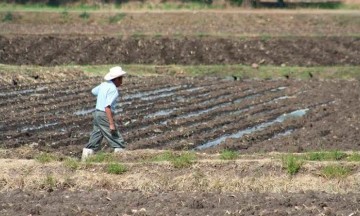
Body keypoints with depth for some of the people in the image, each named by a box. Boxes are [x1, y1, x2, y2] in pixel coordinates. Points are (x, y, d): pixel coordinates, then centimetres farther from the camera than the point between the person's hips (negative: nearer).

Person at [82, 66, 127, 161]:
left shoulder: (104, 85, 8)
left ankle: (84, 160, 10)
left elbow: (93, 91, 30)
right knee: (118, 142, -3)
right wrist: (111, 124, -26)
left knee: (94, 142, 11)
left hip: (97, 113, 9)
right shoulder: (113, 90, -17)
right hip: (105, 116, -9)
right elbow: (107, 107, -25)